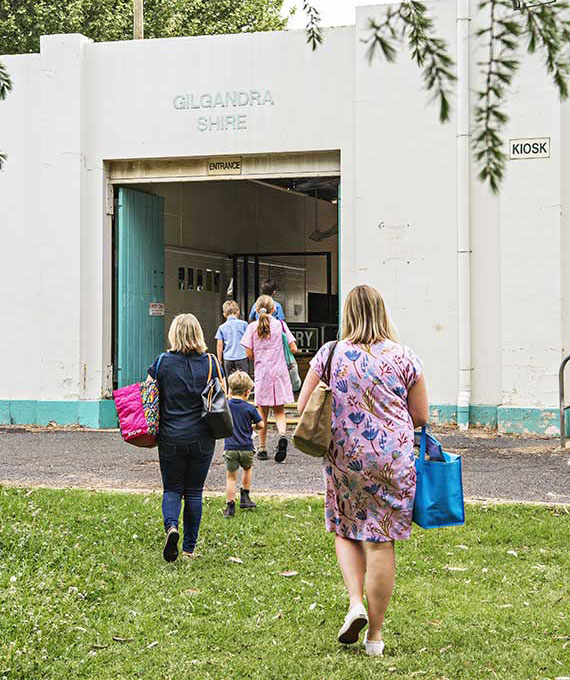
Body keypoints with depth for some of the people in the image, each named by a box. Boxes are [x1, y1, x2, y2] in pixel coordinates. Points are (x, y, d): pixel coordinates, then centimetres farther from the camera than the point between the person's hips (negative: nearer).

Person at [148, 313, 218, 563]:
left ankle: (171, 526, -16)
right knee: (194, 492, 11)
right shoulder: (210, 363, -2)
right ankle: (189, 548, 14)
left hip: (171, 439, -1)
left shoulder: (163, 362, -5)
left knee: (172, 489, 12)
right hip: (202, 438, 1)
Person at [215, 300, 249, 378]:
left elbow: (220, 346, 3)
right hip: (241, 357, -2)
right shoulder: (243, 324, -1)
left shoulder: (222, 327, 3)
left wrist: (220, 361, 12)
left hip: (227, 359, 2)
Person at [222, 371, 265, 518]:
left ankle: (230, 506, -1)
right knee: (247, 469, 26)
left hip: (230, 448, 1)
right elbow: (261, 425, -1)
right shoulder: (250, 408, -5)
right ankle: (245, 497, 28)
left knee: (231, 477, 4)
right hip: (246, 448, 0)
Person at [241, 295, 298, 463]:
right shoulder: (280, 324, 0)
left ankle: (263, 449, 13)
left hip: (261, 373, 0)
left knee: (263, 413, 10)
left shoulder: (253, 327, -2)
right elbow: (293, 349, -2)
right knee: (279, 411, 9)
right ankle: (282, 434, -19)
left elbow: (249, 354, -4)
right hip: (279, 373, 0)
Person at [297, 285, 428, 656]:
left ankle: (356, 603, 2)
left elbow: (303, 406, 2)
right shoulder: (405, 357, -3)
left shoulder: (330, 354, -2)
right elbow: (421, 417, 1)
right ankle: (376, 634, 11)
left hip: (344, 457, 1)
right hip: (394, 458, -1)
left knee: (346, 530, 20)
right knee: (381, 541, 4)